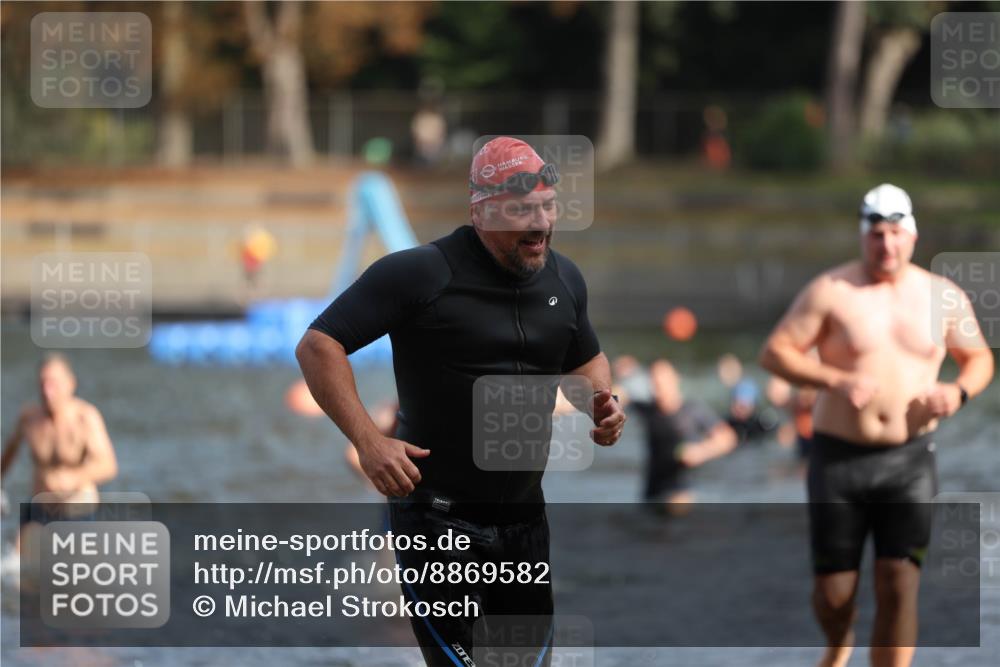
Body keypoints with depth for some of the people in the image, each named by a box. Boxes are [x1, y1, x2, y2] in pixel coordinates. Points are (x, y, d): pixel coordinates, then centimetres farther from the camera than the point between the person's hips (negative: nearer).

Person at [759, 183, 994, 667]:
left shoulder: (944, 297, 5)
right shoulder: (832, 291, -4)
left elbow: (979, 358, 17)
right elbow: (774, 352, -6)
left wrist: (959, 391, -5)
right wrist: (837, 381, -20)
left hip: (910, 459, 1)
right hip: (838, 458, -1)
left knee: (899, 585, -10)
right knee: (833, 591, 3)